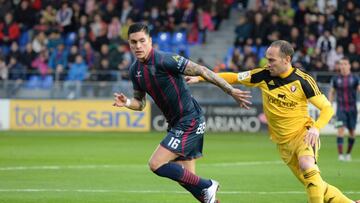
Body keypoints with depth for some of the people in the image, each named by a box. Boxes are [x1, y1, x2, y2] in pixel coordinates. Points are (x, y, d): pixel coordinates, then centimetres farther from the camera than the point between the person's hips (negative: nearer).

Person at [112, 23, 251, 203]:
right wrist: (126, 102, -8)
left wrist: (231, 91, -17)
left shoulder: (164, 60, -18)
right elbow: (140, 103, 15)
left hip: (189, 122, -8)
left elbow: (202, 71, -17)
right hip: (176, 125, 8)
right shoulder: (135, 70, 5)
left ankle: (206, 186, -2)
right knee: (185, 178, 8)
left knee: (156, 164, -13)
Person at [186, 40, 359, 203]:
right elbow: (233, 77, 1)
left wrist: (316, 127, -25)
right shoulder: (264, 76, -4)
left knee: (307, 166, -36)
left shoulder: (303, 80, -12)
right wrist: (199, 78, -5)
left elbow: (327, 108, -7)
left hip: (303, 133, -4)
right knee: (314, 185, 4)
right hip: (283, 142, 4)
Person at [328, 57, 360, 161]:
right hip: (341, 109, -1)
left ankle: (348, 153, 27)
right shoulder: (335, 79, 3)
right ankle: (340, 155, -18)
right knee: (340, 130, -16)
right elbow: (332, 92, 12)